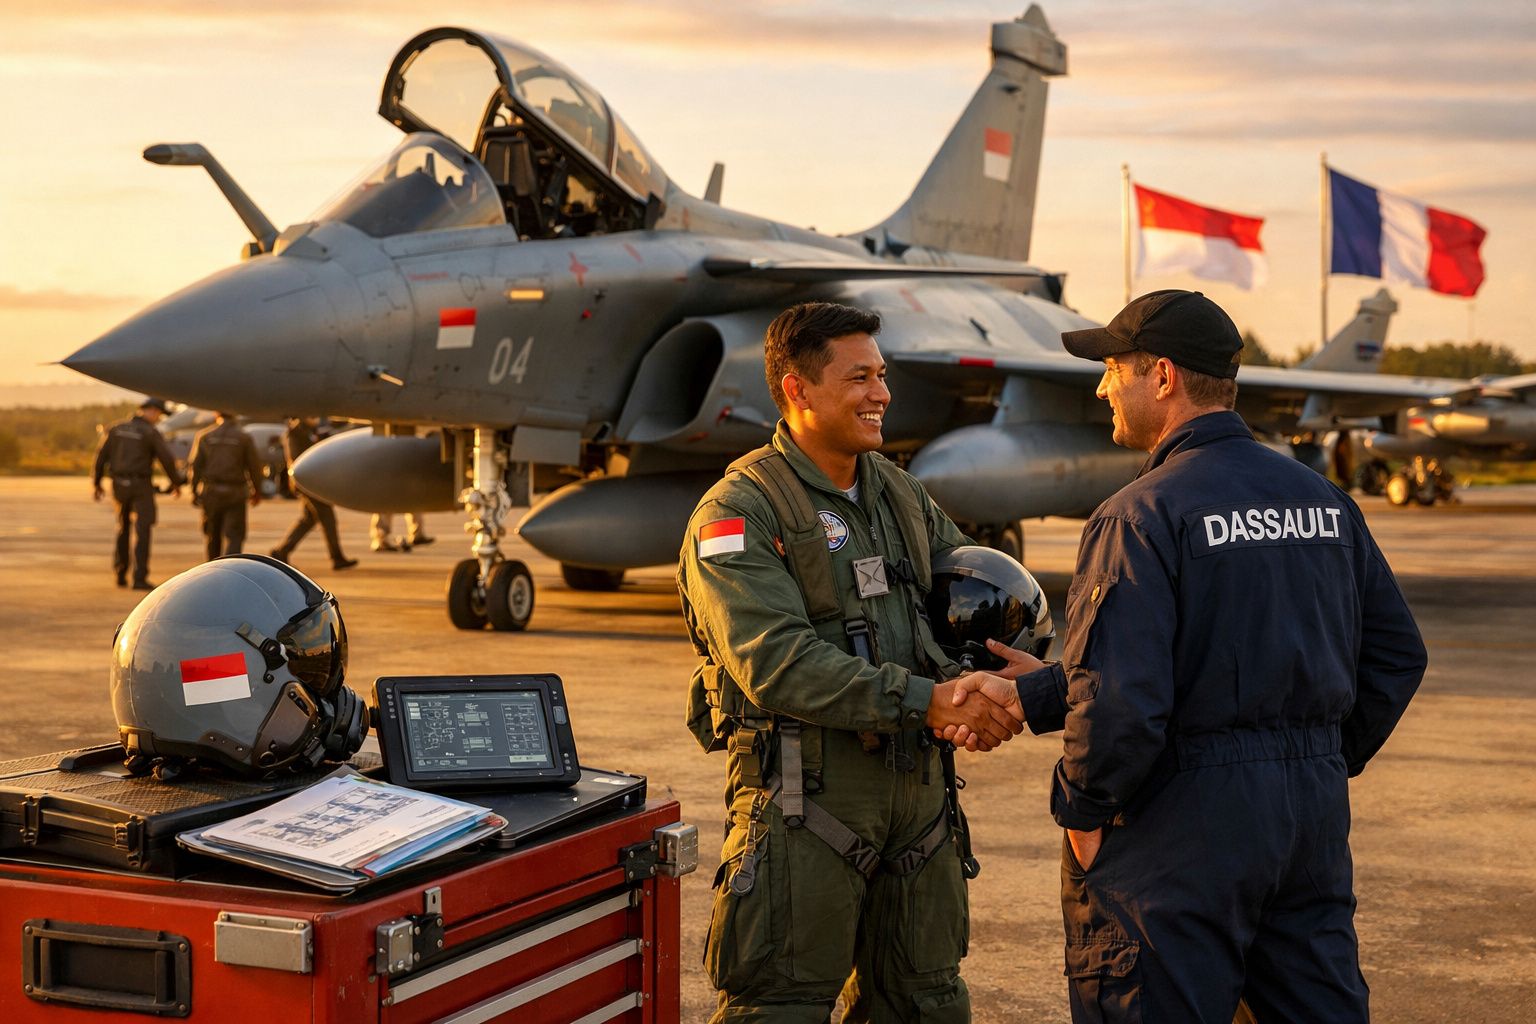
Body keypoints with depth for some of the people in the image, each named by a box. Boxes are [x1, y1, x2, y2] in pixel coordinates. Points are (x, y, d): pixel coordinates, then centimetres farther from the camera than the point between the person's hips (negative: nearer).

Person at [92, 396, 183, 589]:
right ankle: (139, 578, -12)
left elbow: (101, 455, 5)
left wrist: (95, 484, 13)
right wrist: (176, 483, 4)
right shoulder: (151, 433, -9)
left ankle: (120, 573, 22)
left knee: (123, 528, 21)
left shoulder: (116, 428, 6)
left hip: (120, 486, 5)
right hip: (140, 486, -5)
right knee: (142, 531, -5)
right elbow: (167, 460, -12)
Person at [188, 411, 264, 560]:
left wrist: (194, 491, 8)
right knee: (234, 536, -3)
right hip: (235, 493, -2)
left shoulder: (204, 436, 1)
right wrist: (257, 491, 12)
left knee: (213, 534, 17)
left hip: (210, 492, 2)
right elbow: (254, 466, 0)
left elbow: (194, 465, -1)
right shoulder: (244, 437, -3)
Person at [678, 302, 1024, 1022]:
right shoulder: (739, 513, -9)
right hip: (803, 794, -7)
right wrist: (927, 700, -25)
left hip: (918, 784, 7)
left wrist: (1002, 680, -5)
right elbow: (776, 664, -21)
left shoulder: (901, 494, 14)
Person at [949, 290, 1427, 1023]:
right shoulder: (1325, 500, 8)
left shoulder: (1143, 515, -15)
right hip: (1315, 819, 7)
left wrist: (1082, 809, -8)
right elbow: (1395, 653, 13)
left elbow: (1119, 695, -22)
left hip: (1186, 821, -7)